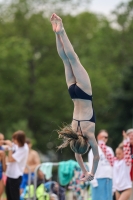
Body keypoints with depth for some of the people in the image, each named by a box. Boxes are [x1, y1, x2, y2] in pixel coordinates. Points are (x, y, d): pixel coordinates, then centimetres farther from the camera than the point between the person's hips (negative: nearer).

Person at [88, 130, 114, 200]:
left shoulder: (109, 149, 19)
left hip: (109, 179, 6)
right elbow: (92, 165, -6)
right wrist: (93, 179, -15)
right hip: (99, 179, -6)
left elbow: (112, 165, 18)